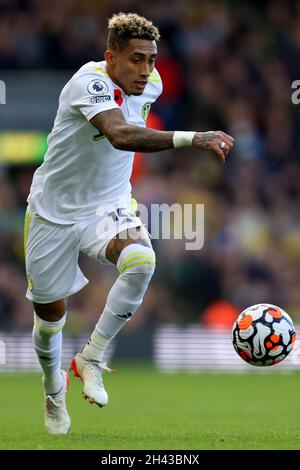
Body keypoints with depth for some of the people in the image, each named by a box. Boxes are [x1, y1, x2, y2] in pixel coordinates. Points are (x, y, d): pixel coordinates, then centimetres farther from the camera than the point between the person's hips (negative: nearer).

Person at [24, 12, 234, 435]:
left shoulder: (151, 84, -5)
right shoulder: (90, 81, -27)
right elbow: (120, 135, -47)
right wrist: (190, 139, -56)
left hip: (109, 206, 4)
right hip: (55, 209, -4)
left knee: (141, 261, -30)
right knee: (50, 310, 9)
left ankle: (91, 359, -13)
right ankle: (54, 389, 40)